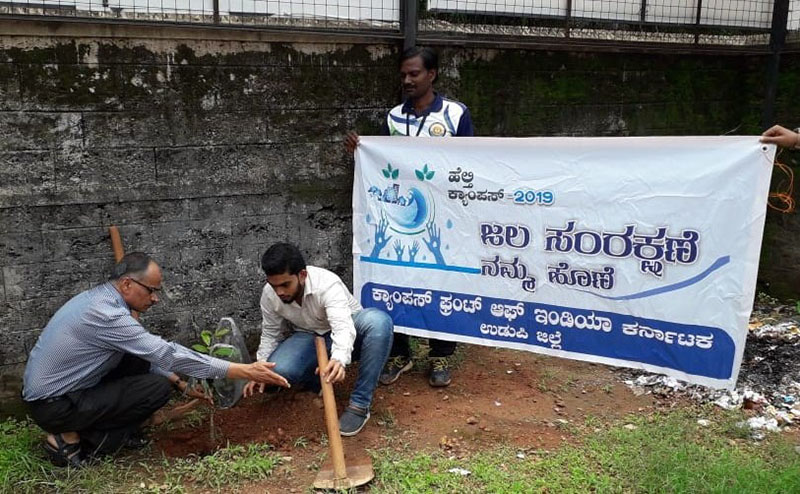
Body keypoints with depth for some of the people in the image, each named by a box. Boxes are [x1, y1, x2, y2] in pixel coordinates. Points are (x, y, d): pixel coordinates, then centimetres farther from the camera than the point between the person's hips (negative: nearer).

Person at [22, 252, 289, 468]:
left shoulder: (101, 297, 2)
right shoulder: (106, 314, -28)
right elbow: (168, 353, -29)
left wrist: (182, 382, 7)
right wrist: (244, 372, -29)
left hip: (49, 388, 9)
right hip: (53, 406, -9)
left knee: (141, 362, 5)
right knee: (157, 388, -15)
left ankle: (119, 430, 8)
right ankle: (71, 439, -5)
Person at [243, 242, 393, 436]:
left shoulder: (327, 284, -32)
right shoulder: (269, 295, -16)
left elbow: (343, 327, -47)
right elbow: (270, 335, 1)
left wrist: (339, 359, -66)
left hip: (347, 329, -3)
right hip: (310, 337, 3)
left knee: (379, 321, -38)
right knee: (279, 368, -30)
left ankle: (360, 404, -29)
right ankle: (321, 381, 6)